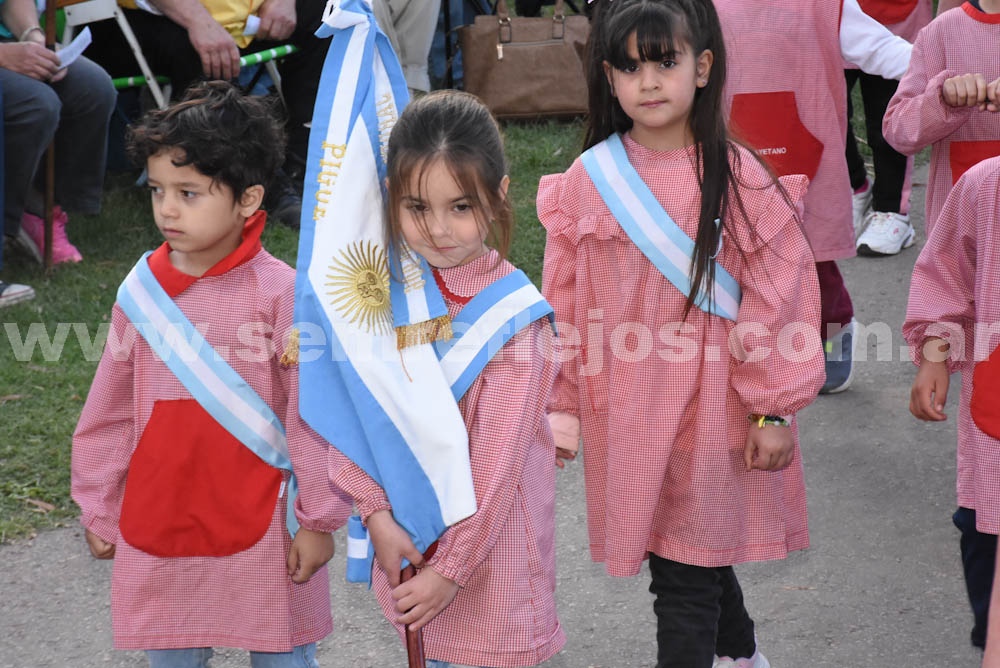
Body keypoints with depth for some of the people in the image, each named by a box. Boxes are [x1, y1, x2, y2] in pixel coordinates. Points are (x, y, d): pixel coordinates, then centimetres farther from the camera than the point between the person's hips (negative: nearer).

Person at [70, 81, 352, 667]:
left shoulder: (281, 292, -13)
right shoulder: (142, 290, 0)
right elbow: (111, 410, 9)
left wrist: (319, 519, -6)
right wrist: (98, 508, 13)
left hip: (261, 523, -4)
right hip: (158, 521, 4)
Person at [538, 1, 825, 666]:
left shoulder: (737, 178, -11)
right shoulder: (587, 181, -3)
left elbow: (780, 292, -8)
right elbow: (564, 300, 4)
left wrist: (774, 408, -7)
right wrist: (562, 404, 5)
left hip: (711, 409, -3)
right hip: (623, 410, 4)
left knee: (688, 570, 1)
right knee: (697, 560, 19)